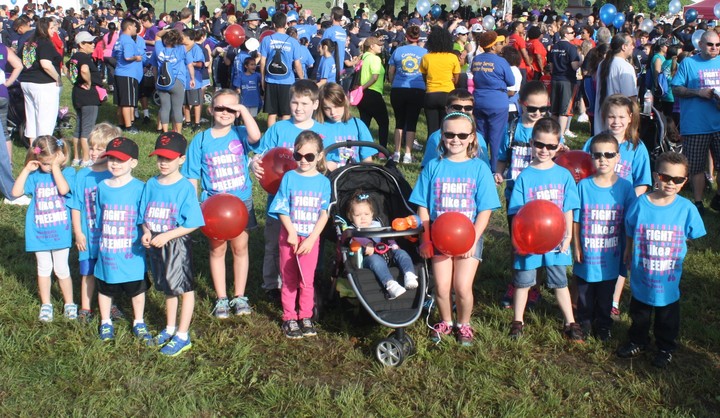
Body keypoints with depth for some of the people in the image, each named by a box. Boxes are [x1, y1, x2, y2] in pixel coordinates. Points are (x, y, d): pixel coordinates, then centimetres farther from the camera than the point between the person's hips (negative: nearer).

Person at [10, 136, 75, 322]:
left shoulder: (67, 172, -8)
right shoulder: (34, 175, -2)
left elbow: (64, 189, -27)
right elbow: (16, 192, -11)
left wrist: (56, 166, -23)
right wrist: (26, 170, -14)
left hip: (60, 231, -2)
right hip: (39, 231, 2)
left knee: (61, 269, 8)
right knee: (44, 268, 14)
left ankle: (69, 303, 24)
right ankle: (46, 305, 27)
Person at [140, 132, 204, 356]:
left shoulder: (185, 187, -14)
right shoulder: (151, 184, 2)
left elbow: (192, 223, -17)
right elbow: (144, 215, 10)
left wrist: (166, 236, -23)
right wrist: (146, 231, -10)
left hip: (178, 244, -6)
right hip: (156, 244, 6)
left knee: (185, 288, 3)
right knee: (168, 288, 20)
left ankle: (182, 336, 13)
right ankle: (170, 328, 36)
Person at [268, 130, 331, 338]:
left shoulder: (323, 182, -4)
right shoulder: (289, 178, -6)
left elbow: (324, 214, -4)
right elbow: (282, 210, -5)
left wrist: (311, 239, -12)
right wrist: (292, 233, -15)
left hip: (311, 238, 0)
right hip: (289, 236, 0)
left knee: (307, 280, 7)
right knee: (289, 280, 9)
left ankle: (306, 317, 22)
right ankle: (289, 318, 19)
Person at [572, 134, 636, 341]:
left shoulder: (625, 187, -9)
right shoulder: (583, 186, -9)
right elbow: (576, 220, -3)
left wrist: (628, 252, -1)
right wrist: (576, 247, -4)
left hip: (611, 256, 0)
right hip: (586, 256, 0)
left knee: (606, 296, 17)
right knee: (585, 294, 17)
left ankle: (603, 326, 37)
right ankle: (584, 323, 37)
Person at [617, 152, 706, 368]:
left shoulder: (686, 208, -15)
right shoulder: (640, 204, -14)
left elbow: (692, 236, -1)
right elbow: (630, 234, 1)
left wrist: (676, 252, -4)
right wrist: (629, 252, 5)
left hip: (669, 278, -1)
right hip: (641, 276, 1)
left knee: (667, 316, 18)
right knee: (639, 313, 22)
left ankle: (666, 347, 40)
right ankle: (638, 341, 45)